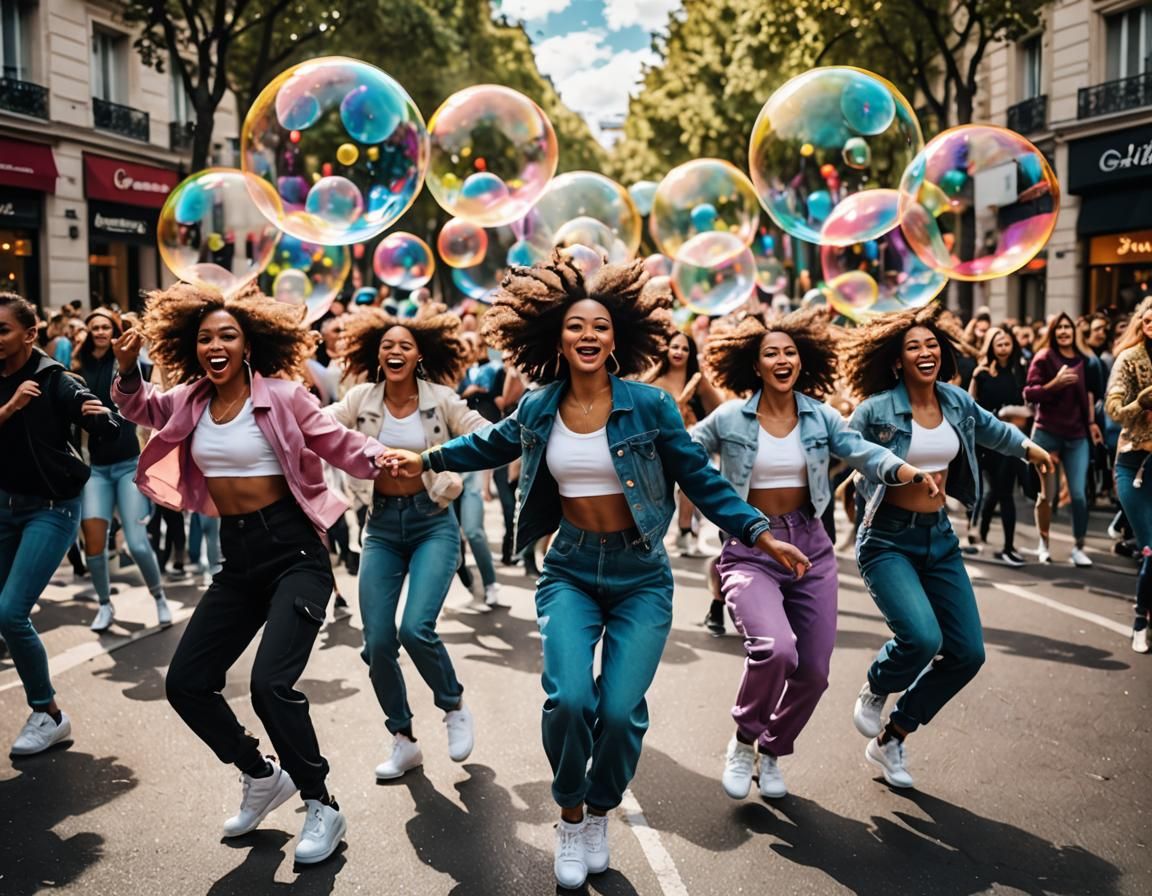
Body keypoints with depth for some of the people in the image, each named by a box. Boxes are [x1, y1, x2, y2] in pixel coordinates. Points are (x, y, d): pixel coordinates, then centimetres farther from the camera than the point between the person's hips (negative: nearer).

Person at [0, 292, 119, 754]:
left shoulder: (54, 381, -14)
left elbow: (110, 432, -22)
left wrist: (100, 415, -40)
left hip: (52, 509, -6)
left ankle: (49, 715, 3)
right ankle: (42, 708, 31)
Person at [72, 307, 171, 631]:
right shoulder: (80, 368, 6)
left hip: (129, 464, -2)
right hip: (95, 467, 3)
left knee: (137, 543, -7)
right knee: (93, 541, -5)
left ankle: (159, 596, 17)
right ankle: (105, 604, 17)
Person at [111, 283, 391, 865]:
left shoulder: (280, 396, -9)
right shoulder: (189, 401, 6)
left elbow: (339, 445, -6)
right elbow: (138, 407, 24)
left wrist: (383, 457, -25)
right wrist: (127, 369, 4)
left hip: (292, 552, -6)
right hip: (236, 558, 7)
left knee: (270, 683, -20)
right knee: (185, 684, 6)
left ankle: (322, 807, 2)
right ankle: (261, 776, 29)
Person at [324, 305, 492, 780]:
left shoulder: (440, 399, -5)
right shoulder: (362, 398, 1)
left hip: (432, 521, -3)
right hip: (382, 524, 3)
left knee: (417, 629, -20)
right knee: (377, 642, -3)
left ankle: (454, 707, 11)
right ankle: (403, 742, 19)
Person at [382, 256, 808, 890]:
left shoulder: (649, 406, -8)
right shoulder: (537, 410, 0)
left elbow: (702, 481, -2)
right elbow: (493, 444, 21)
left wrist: (761, 535, -7)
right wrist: (429, 459, 26)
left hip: (640, 575, -1)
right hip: (570, 570, 1)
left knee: (620, 710, -12)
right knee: (569, 699, -19)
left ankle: (601, 813, 22)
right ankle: (570, 814, 11)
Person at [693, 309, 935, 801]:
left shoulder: (820, 416, 3)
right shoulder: (729, 419, -3)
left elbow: (865, 452, -8)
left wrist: (909, 472, -26)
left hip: (810, 547, 4)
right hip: (750, 551, -3)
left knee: (813, 671, 4)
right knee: (775, 650, -27)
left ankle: (772, 751, 33)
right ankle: (742, 742, 2)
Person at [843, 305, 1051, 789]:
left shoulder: (956, 401, 4)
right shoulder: (876, 411, -13)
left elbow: (990, 427, 26)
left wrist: (1027, 446, 37)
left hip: (939, 537, 7)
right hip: (888, 539, -6)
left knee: (967, 654, 3)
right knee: (922, 638, -27)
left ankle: (890, 740, 20)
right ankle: (873, 692, 10)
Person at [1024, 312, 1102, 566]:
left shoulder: (1084, 359, 8)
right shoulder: (1043, 358, -4)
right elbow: (1029, 394, -10)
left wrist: (1092, 422, 21)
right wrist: (1054, 383, -23)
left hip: (1077, 436, 3)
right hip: (1047, 434, -3)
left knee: (1078, 494, -6)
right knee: (1048, 494, 3)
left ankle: (1078, 548, 6)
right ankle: (1043, 544, 21)